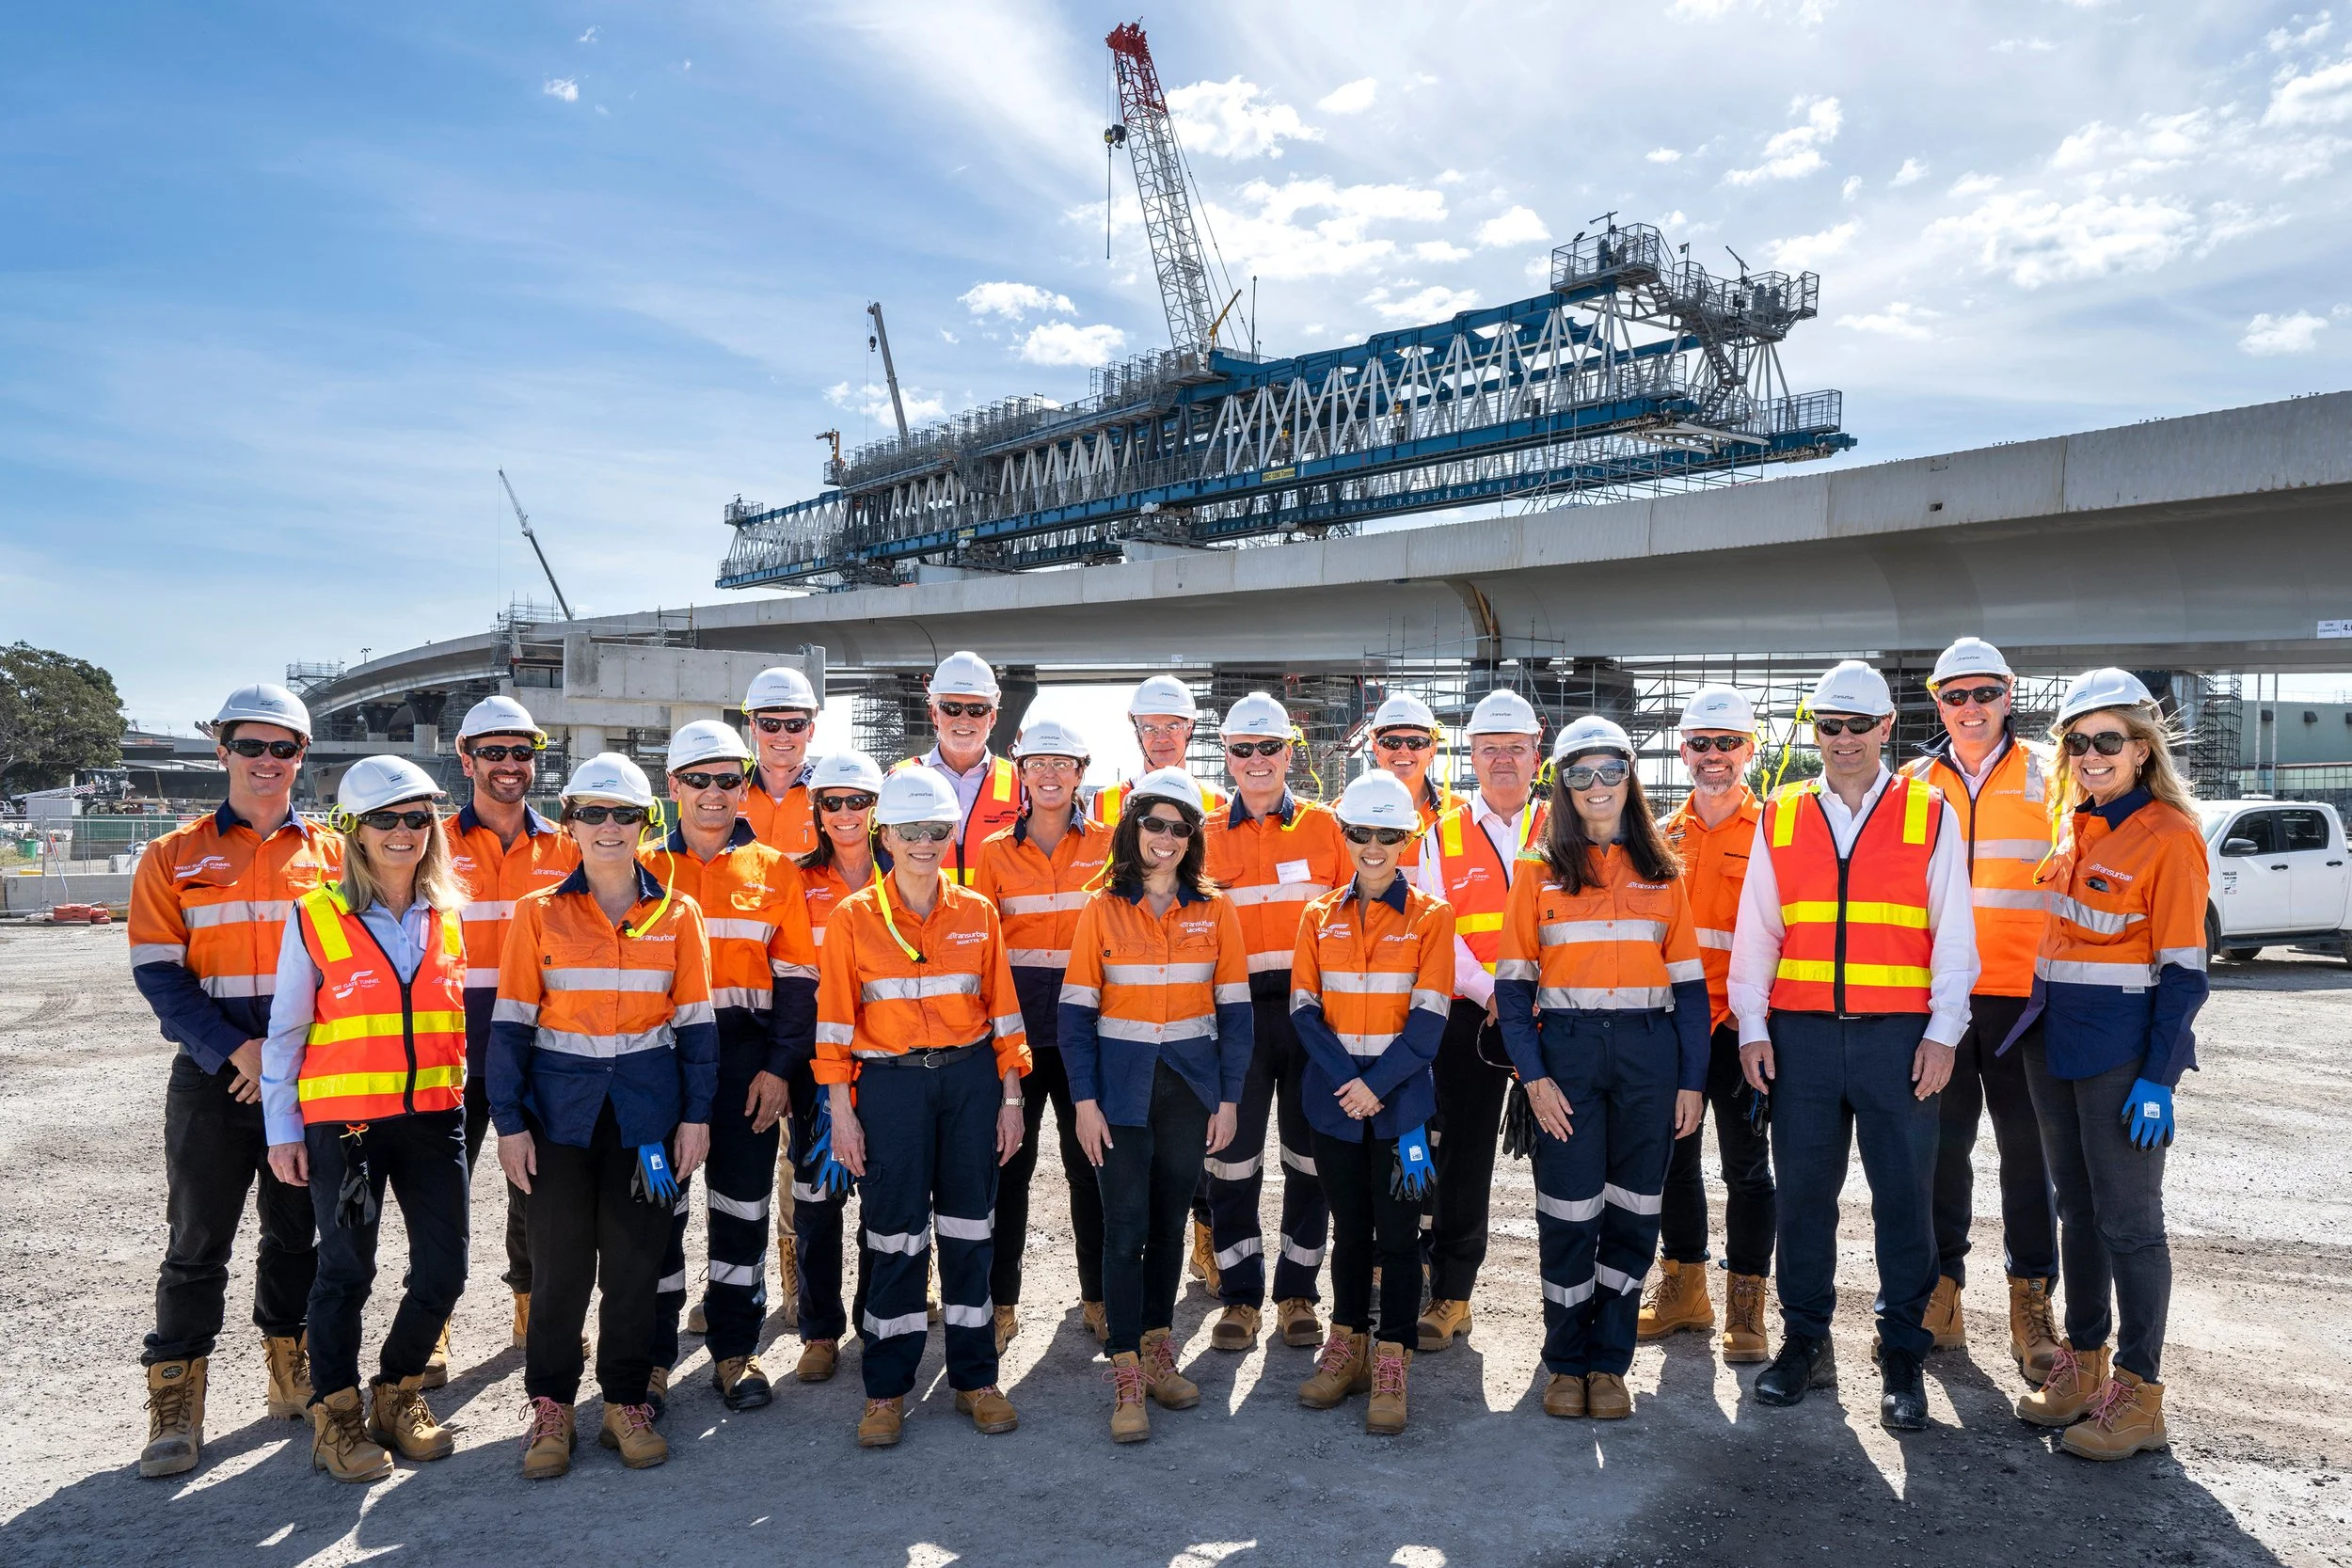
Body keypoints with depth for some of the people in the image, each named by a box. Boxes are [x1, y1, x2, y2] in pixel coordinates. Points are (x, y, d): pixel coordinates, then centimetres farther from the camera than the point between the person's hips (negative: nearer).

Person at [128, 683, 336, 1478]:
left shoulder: (333, 855, 4)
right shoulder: (173, 858, 2)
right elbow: (159, 974, -4)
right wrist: (234, 1051, -16)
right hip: (211, 1075, -1)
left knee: (297, 1233, 12)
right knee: (198, 1242, 4)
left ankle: (294, 1378, 27)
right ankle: (175, 1408, 16)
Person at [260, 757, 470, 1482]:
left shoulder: (447, 917, 6)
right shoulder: (317, 917, -6)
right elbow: (285, 1031, -1)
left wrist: (463, 1096, 12)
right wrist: (282, 1130, -2)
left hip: (434, 1116, 4)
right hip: (343, 1120, -4)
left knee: (443, 1269, 6)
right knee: (346, 1271, 6)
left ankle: (398, 1392, 28)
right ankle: (336, 1414, 25)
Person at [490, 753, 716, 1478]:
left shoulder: (678, 915, 3)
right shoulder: (539, 913, 0)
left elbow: (695, 1021, 4)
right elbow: (511, 1021, 0)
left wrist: (696, 1114, -1)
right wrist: (509, 1121, -5)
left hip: (646, 1105, 1)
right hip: (561, 1105, -1)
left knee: (636, 1258, 7)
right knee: (560, 1260, 4)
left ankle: (627, 1400, 22)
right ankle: (550, 1404, 21)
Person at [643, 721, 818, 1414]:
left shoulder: (775, 871, 5)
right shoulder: (643, 868, 5)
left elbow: (796, 977, 3)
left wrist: (780, 1068, -6)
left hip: (747, 1057, 0)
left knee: (743, 1205, 8)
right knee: (659, 1205, 5)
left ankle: (734, 1351, 22)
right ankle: (653, 1354, 19)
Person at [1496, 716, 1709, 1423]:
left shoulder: (1662, 872, 10)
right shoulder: (1539, 872, 5)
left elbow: (1689, 980, 8)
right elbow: (1513, 983, 1)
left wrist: (1692, 1080, 1)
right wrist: (1533, 1076, -9)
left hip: (1649, 1052, 2)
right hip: (1567, 1049, -1)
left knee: (1632, 1212, 7)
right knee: (1568, 1213, 2)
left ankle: (1610, 1362, 20)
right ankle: (1566, 1362, 18)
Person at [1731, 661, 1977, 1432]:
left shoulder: (1930, 814, 4)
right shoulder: (1779, 816, 8)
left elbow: (1953, 934, 3)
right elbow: (1755, 929, 9)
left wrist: (1942, 1033, -4)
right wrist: (1751, 1028, 2)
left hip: (1897, 1035, -1)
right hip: (1800, 1034, 2)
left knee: (1904, 1193, 3)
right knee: (1802, 1188, 7)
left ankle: (1902, 1354, 17)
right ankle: (1805, 1340, 21)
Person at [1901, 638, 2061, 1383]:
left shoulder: (2048, 775, 4)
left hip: (2022, 994, -2)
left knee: (2027, 1146, 5)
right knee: (1940, 1141, 8)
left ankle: (2031, 1300, 17)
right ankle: (1940, 1291, 19)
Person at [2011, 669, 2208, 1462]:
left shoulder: (2167, 835, -11)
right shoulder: (2076, 826, 11)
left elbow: (2183, 969, -13)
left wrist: (2157, 1078, -17)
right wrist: (2039, 1020, 15)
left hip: (2122, 1052, -7)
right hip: (2055, 1044, 7)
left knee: (2128, 1219, 0)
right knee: (2078, 1208, 15)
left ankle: (2138, 1392, 11)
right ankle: (2082, 1361, 26)